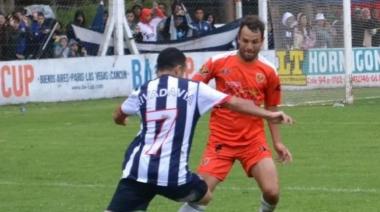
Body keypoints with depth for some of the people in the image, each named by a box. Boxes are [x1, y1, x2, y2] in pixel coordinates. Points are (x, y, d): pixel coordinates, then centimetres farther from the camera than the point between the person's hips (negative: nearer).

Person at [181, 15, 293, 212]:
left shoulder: (269, 71, -1)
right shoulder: (219, 62, -6)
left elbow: (271, 109, 11)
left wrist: (277, 142, 8)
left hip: (254, 140, 1)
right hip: (220, 140, -1)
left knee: (272, 192, -11)